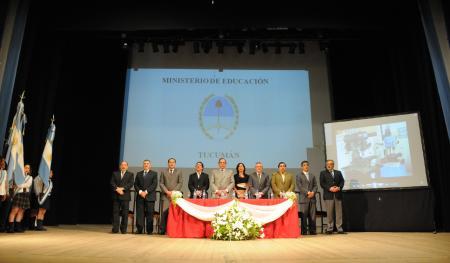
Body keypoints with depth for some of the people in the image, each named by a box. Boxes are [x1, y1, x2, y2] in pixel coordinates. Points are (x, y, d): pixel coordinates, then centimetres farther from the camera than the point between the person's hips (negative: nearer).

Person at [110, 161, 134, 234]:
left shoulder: (130, 174, 10)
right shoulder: (115, 173, 14)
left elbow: (131, 184, -4)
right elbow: (112, 183, 2)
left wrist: (122, 188, -16)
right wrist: (117, 189, -14)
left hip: (125, 196, -1)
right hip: (116, 196, 1)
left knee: (125, 213, -1)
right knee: (115, 212, 1)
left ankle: (123, 229, 6)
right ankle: (115, 229, 4)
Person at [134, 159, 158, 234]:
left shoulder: (154, 174, 8)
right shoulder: (138, 174, 18)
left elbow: (154, 184, -3)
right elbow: (135, 184, 11)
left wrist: (146, 192, -13)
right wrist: (140, 192, -7)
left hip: (150, 197, -2)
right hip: (140, 197, 3)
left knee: (150, 214, -2)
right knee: (139, 214, -1)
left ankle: (149, 230, 4)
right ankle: (139, 230, 5)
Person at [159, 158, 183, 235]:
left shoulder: (179, 172, 11)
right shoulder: (163, 172, 13)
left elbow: (180, 183, 3)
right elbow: (161, 183, 7)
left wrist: (174, 191, -9)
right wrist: (167, 191, -7)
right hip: (166, 195, 0)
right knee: (165, 212, -6)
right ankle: (162, 230, 1)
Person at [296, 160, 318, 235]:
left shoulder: (312, 176, 21)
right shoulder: (298, 176, 6)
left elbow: (315, 185, 12)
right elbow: (300, 187, -4)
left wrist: (313, 192, -6)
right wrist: (307, 192, -13)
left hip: (312, 198, 4)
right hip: (304, 198, -4)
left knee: (312, 216, 1)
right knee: (304, 216, -4)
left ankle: (312, 231, 6)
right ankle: (304, 231, 1)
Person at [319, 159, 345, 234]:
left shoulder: (338, 172, 18)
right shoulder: (323, 173, 9)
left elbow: (342, 181, 10)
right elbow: (322, 183, -1)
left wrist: (339, 187, -9)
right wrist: (329, 188, -13)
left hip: (338, 194, 2)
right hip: (328, 195, -2)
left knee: (339, 212, 1)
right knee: (329, 213, 0)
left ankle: (339, 229, 6)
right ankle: (330, 229, 7)